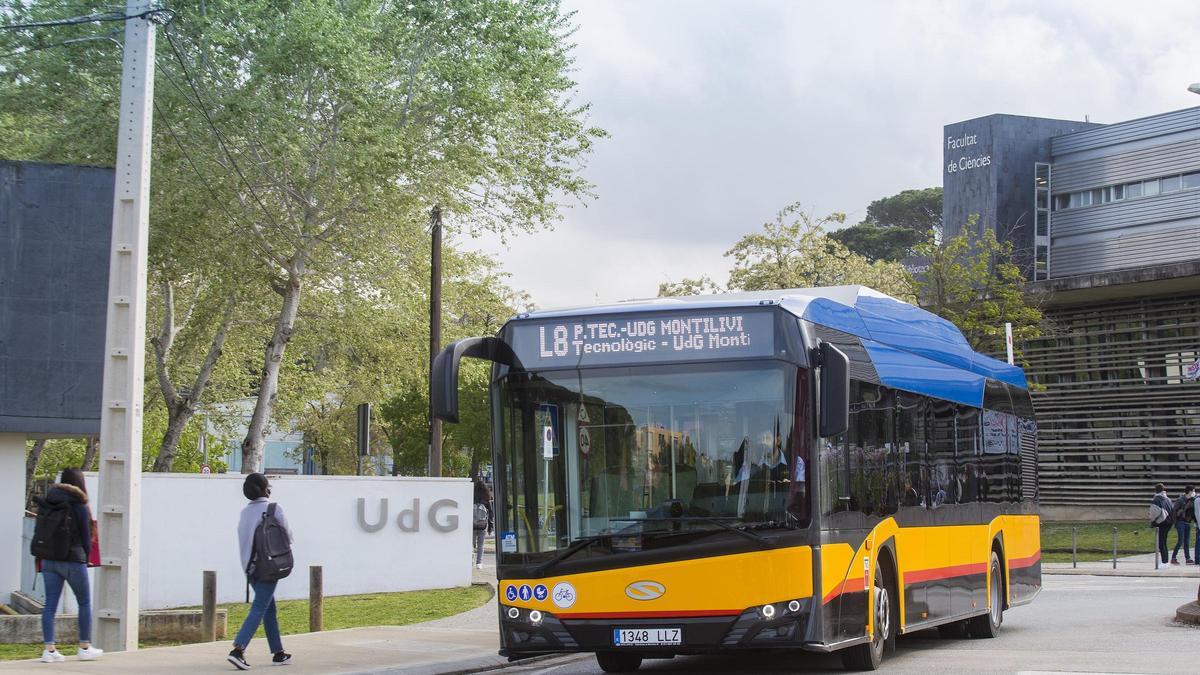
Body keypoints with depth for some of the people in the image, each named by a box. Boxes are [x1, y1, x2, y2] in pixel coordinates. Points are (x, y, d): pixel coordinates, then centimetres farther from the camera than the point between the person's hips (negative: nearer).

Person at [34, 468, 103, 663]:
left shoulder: (48, 505, 5)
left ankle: (49, 649, -2)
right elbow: (86, 537, -4)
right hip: (73, 560, -5)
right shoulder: (80, 508, -9)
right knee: (84, 603, 10)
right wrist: (86, 558, 10)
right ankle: (85, 648, 15)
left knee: (50, 604, 3)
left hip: (49, 559, 5)